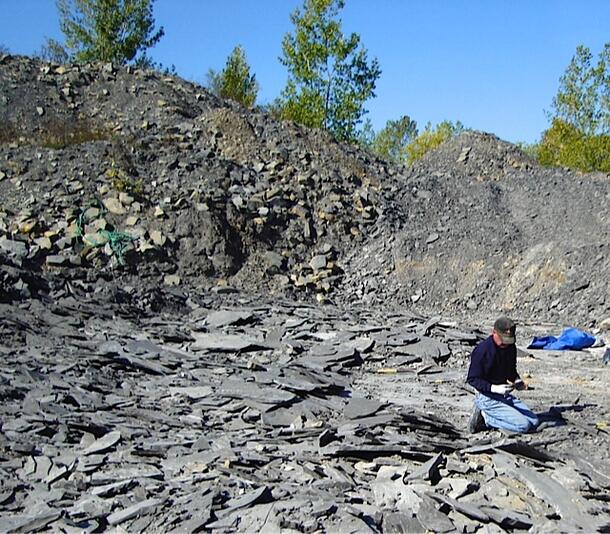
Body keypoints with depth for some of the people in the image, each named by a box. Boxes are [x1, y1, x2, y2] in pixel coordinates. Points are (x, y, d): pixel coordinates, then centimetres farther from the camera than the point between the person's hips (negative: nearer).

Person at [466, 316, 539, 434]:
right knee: (523, 425, -18)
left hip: (506, 396, 8)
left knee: (534, 422, 2)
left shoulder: (511, 348, 4)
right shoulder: (482, 350, -19)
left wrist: (517, 381, -3)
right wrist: (495, 388, -28)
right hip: (488, 398, -8)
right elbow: (472, 379, -17)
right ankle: (484, 417, -3)